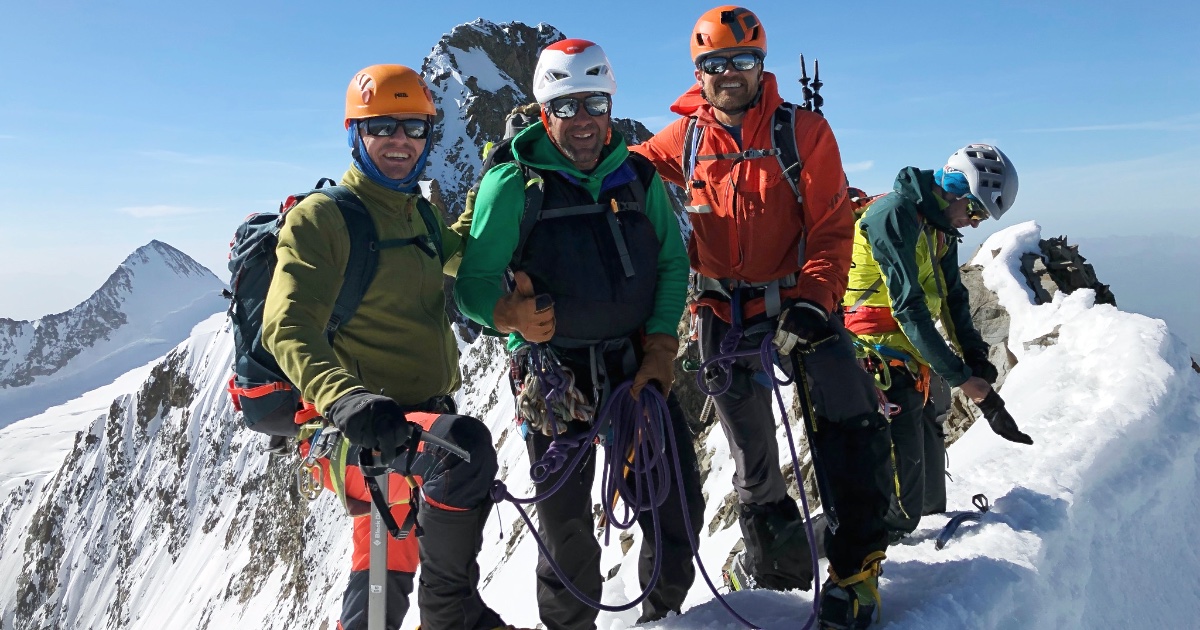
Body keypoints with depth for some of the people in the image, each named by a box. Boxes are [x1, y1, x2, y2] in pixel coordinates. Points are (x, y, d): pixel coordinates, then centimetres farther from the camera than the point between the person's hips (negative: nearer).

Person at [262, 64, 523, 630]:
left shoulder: (421, 215, 12)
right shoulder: (321, 218, -10)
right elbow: (288, 327, -22)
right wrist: (343, 397, -41)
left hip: (430, 410, 8)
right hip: (373, 424, -7)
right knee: (467, 446, -35)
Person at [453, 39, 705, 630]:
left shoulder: (639, 176, 7)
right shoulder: (513, 183, -4)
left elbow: (672, 264, 8)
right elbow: (474, 282, -6)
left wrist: (660, 347, -3)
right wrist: (510, 313, -27)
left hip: (638, 365, 4)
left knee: (679, 505, 8)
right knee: (566, 522, 6)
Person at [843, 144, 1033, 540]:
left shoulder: (942, 229, 12)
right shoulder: (895, 214, -19)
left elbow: (953, 299, 11)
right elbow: (908, 307, -23)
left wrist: (977, 359, -4)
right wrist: (959, 375, -21)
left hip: (916, 361, 10)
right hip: (881, 358, -10)